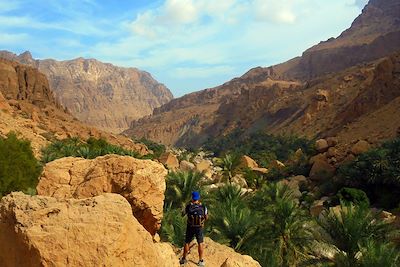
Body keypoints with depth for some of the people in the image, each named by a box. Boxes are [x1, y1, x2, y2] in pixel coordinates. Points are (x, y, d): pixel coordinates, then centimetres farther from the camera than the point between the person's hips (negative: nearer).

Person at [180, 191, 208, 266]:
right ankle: (200, 261, 18)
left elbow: (183, 214, 3)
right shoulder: (203, 207, -14)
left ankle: (183, 259, 30)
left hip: (190, 228, 0)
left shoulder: (188, 207, -16)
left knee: (187, 243, 17)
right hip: (199, 228, 0)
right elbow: (206, 217, 2)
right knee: (200, 244, 16)